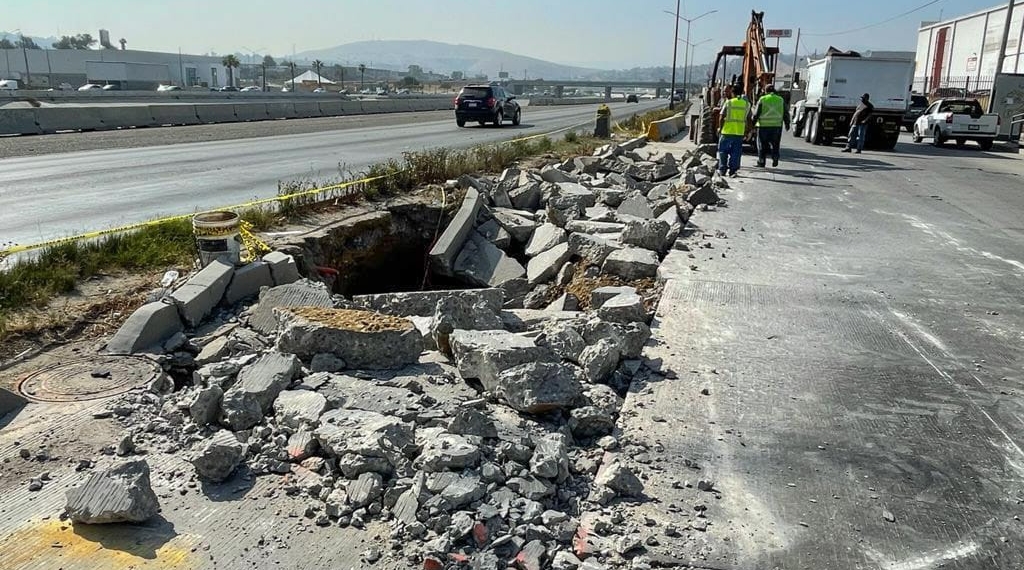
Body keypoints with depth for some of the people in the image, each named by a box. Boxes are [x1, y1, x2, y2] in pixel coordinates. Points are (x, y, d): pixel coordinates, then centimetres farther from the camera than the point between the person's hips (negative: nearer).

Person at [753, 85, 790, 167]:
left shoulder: (762, 100, -3)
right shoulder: (781, 100, 6)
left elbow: (756, 114, -5)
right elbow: (786, 114, 9)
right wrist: (787, 124, 21)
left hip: (764, 126, -2)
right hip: (777, 126, 3)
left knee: (762, 145, 7)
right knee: (775, 145, 15)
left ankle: (761, 161, 9)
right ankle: (775, 159, 5)